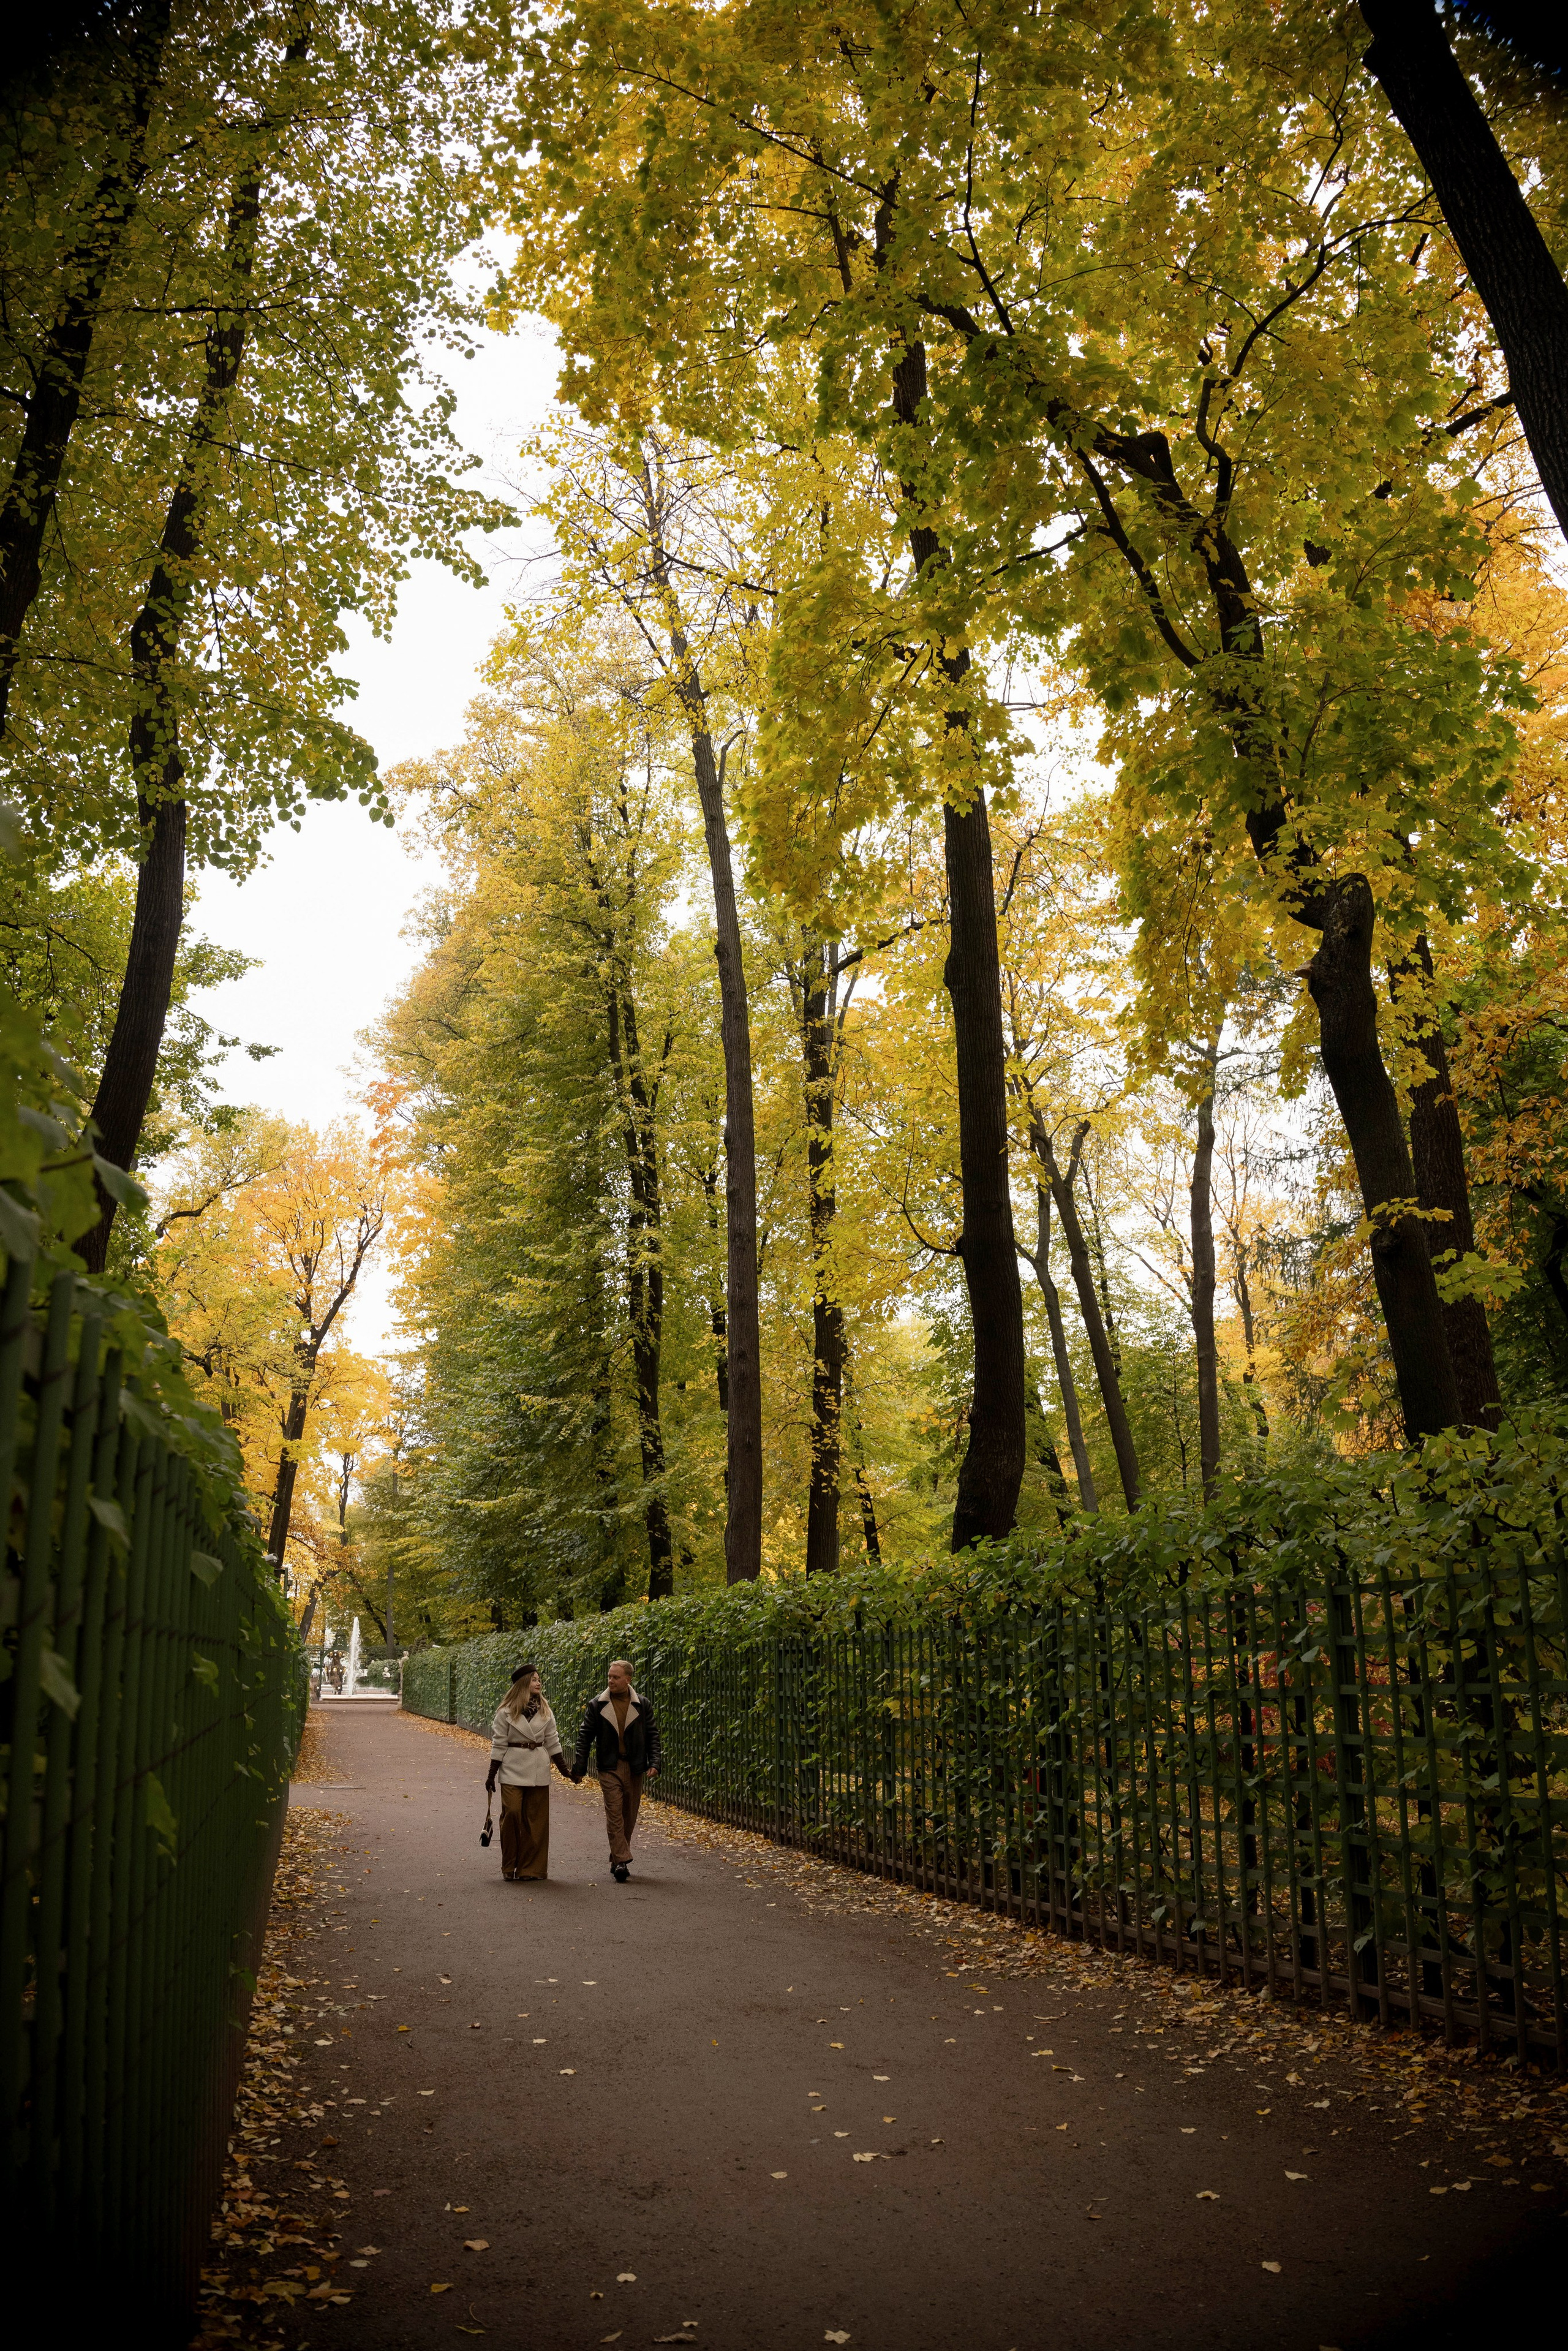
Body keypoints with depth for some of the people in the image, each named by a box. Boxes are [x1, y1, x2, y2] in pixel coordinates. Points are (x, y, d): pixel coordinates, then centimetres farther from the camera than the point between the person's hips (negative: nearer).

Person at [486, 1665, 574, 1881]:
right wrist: (491, 1775, -1)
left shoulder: (545, 1711, 8)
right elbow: (498, 1744, -1)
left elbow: (552, 1741, 12)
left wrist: (563, 1769, 10)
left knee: (535, 1819, 3)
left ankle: (531, 1867, 12)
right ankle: (509, 1867, 4)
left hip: (538, 1772, 3)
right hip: (513, 1770, -3)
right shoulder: (506, 1712, -3)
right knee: (512, 1813, -11)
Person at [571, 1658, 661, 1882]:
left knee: (629, 1817, 8)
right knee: (614, 1815, -10)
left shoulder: (642, 1705, 3)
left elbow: (653, 1735, 6)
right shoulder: (597, 1705, 1)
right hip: (609, 1768, -2)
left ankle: (617, 1860, 19)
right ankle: (622, 1861, -13)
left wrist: (654, 1762, -6)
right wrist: (579, 1768, -1)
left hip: (635, 1768, 2)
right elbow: (585, 1737, 3)